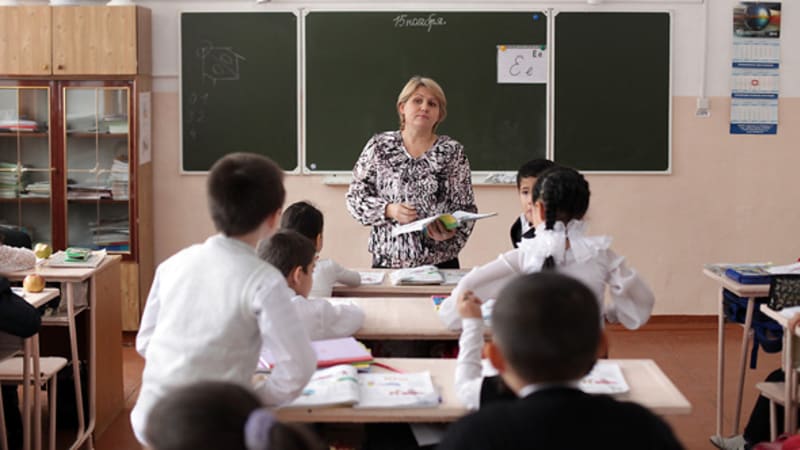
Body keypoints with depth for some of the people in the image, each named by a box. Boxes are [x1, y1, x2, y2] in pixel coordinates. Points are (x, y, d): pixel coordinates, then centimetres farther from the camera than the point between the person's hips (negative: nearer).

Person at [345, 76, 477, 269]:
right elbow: (355, 197, 3)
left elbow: (466, 208, 1)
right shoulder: (379, 146, 2)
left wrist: (451, 233, -19)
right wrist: (388, 210, -14)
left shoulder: (452, 151, 1)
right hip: (387, 261, 0)